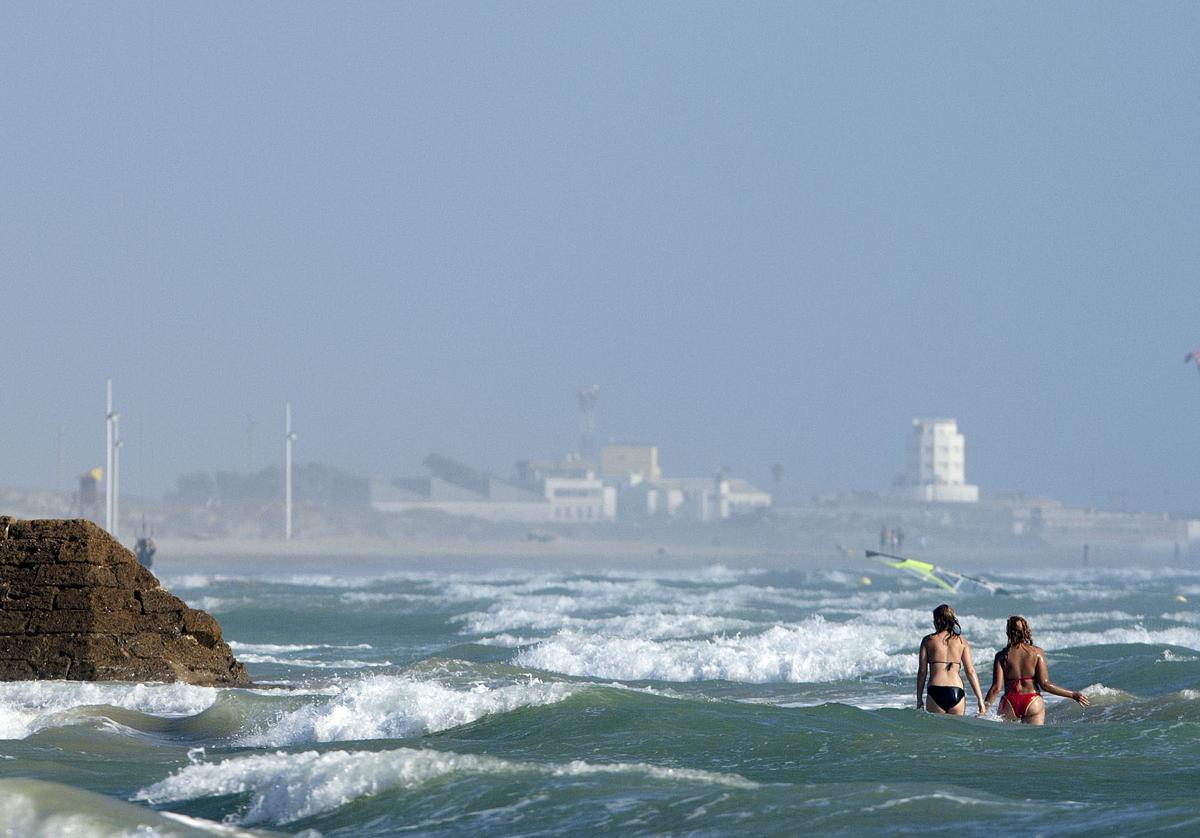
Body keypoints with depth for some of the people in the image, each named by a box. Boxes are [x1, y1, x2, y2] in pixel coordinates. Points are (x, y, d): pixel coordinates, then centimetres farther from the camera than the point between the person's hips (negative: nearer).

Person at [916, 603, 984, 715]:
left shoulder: (928, 640, 5)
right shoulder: (962, 641, 8)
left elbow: (922, 671, 4)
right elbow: (970, 671, 4)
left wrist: (919, 699, 9)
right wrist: (980, 698, 7)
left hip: (936, 690, -1)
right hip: (957, 692, 1)